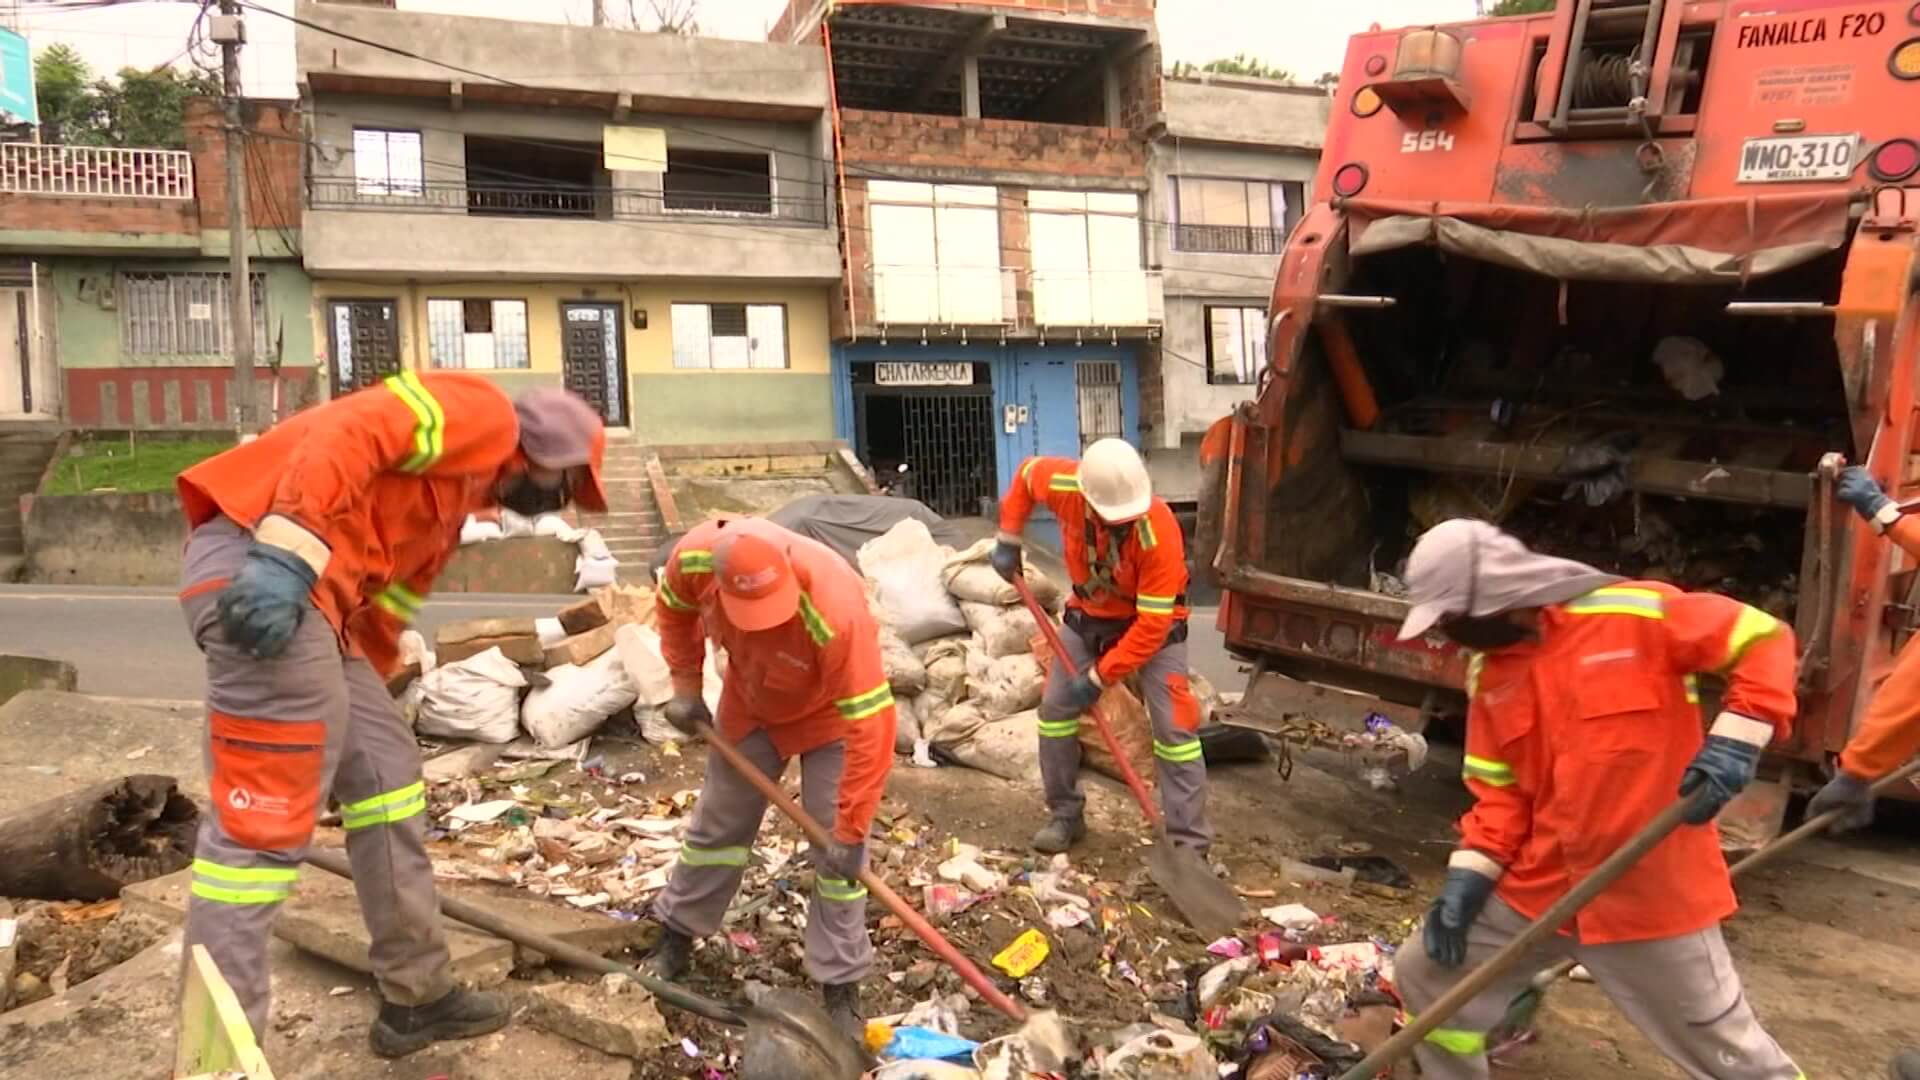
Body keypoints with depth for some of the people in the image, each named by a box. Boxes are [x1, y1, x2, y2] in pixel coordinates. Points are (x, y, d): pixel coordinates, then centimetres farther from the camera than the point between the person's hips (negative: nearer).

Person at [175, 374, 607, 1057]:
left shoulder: (450, 508, 29)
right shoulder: (482, 414, 2)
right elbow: (349, 434, -16)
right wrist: (288, 552, -28)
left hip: (304, 587, 11)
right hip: (257, 562, -11)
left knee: (385, 770, 13)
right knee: (262, 816, -8)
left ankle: (416, 997, 23)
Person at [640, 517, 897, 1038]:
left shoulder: (837, 609, -45)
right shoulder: (695, 557, -32)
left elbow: (871, 724, -39)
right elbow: (675, 608, -4)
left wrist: (851, 829, -35)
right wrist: (685, 687, -6)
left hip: (831, 712, -4)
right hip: (751, 702, 4)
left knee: (836, 846, -3)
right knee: (718, 822, 16)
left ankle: (840, 987, 11)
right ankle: (677, 935, 36)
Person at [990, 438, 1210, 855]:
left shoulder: (1159, 531, -37)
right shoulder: (1066, 487, -26)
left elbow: (1153, 621, -32)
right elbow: (1027, 473, 0)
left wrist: (1099, 676, -28)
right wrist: (1009, 540, -4)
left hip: (1153, 623, -4)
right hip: (1090, 616, 5)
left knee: (1173, 726, -11)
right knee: (1055, 708, 5)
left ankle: (1190, 844, -3)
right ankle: (1064, 815, 22)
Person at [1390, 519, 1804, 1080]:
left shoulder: (1634, 615, -15)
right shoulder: (1488, 672, 3)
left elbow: (1765, 639, -9)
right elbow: (1499, 788, 8)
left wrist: (1735, 742, -20)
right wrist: (1470, 874, -3)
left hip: (1651, 890, -5)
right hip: (1536, 886, 6)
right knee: (1425, 974, 10)